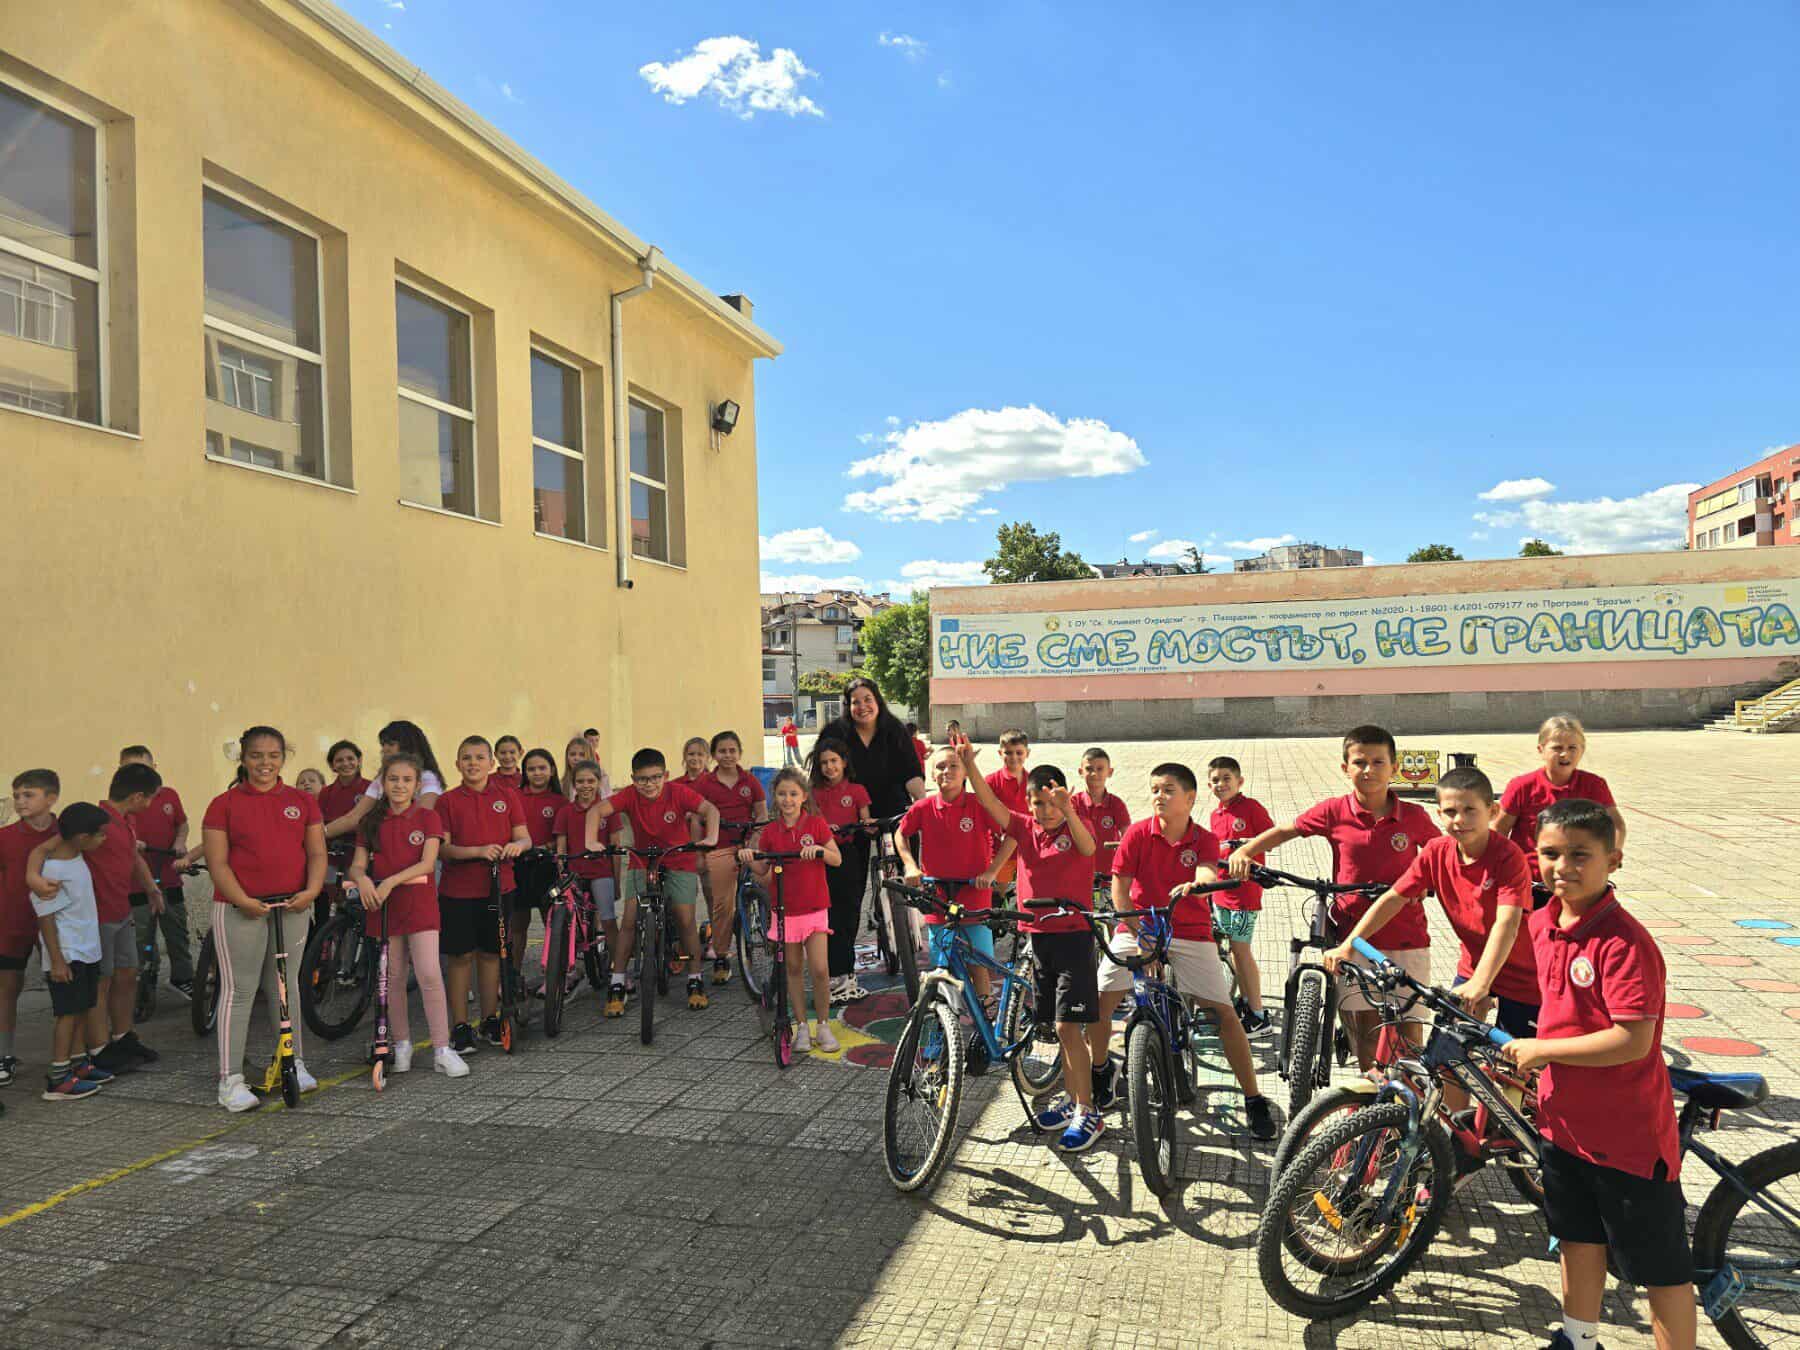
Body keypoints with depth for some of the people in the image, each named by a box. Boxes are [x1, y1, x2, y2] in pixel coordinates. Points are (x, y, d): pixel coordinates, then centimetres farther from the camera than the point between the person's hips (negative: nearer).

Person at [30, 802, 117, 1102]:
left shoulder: (74, 855, 3)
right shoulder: (53, 871, -22)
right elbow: (45, 917, -19)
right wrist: (56, 960, -18)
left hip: (86, 950, 9)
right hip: (67, 955, -9)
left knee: (83, 1009, 16)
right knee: (69, 1012, -3)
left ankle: (79, 1064, 27)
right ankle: (58, 1079, 4)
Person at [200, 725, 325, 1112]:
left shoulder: (302, 801, 8)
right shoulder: (224, 804, -1)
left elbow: (316, 852, 5)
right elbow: (217, 862, -6)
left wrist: (311, 891, -11)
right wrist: (242, 900, -17)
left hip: (291, 906, 3)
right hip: (239, 909, -3)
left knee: (285, 987, 14)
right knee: (238, 990, 0)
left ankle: (294, 1063, 25)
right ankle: (230, 1079, 7)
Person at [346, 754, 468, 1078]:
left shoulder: (427, 817, -1)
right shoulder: (372, 822, 6)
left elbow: (427, 863, -11)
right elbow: (357, 865, 2)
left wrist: (391, 881, -23)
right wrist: (362, 879, -21)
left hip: (420, 905, -3)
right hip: (382, 906, 3)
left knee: (430, 975, -10)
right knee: (394, 979, 9)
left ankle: (442, 1050, -5)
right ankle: (402, 1045, 23)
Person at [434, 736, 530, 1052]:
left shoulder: (507, 796, 4)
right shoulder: (447, 801, -2)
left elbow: (525, 836, 3)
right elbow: (442, 848, -8)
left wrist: (517, 845, -19)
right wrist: (478, 851, -21)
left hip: (498, 887, 2)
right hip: (457, 890, -2)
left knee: (490, 953, 11)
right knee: (460, 956, 2)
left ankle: (490, 1020, 23)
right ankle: (460, 1028, 11)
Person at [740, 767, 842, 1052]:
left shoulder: (817, 823, -4)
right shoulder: (771, 831, 1)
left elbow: (837, 860, -3)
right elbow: (762, 870, 6)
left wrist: (819, 849, -21)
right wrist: (749, 857, -13)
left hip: (814, 906, -2)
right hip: (785, 908, 2)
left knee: (819, 969, -7)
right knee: (794, 969, 9)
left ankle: (823, 1026, 10)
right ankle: (802, 1027, 20)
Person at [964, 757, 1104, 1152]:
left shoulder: (1076, 828, -9)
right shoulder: (1025, 828, 3)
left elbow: (1087, 846, -32)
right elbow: (990, 803, -8)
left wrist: (1068, 811, -51)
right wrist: (969, 765, -24)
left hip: (1073, 935, -5)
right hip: (1037, 937, 5)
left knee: (1068, 1027, -8)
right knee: (1059, 1027, 15)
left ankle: (1087, 1113, 2)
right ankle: (1071, 1100, 29)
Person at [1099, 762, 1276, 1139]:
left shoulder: (1204, 839, -4)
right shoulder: (1138, 833, -7)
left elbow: (1207, 873, -25)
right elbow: (1120, 887, -8)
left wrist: (1194, 884, -49)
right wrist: (1139, 934, -18)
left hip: (1191, 932, 0)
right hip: (1138, 927, 0)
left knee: (1224, 1011, -7)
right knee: (1099, 1001, -9)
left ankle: (1254, 1101, 7)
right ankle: (1100, 1070, 20)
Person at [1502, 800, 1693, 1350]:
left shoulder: (1624, 942, -25)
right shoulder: (1543, 924, 0)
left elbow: (1632, 1040, -30)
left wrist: (1542, 1049, -21)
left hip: (1629, 1133, -8)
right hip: (1565, 1119, 8)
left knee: (1659, 1265, 8)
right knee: (1578, 1238, 24)